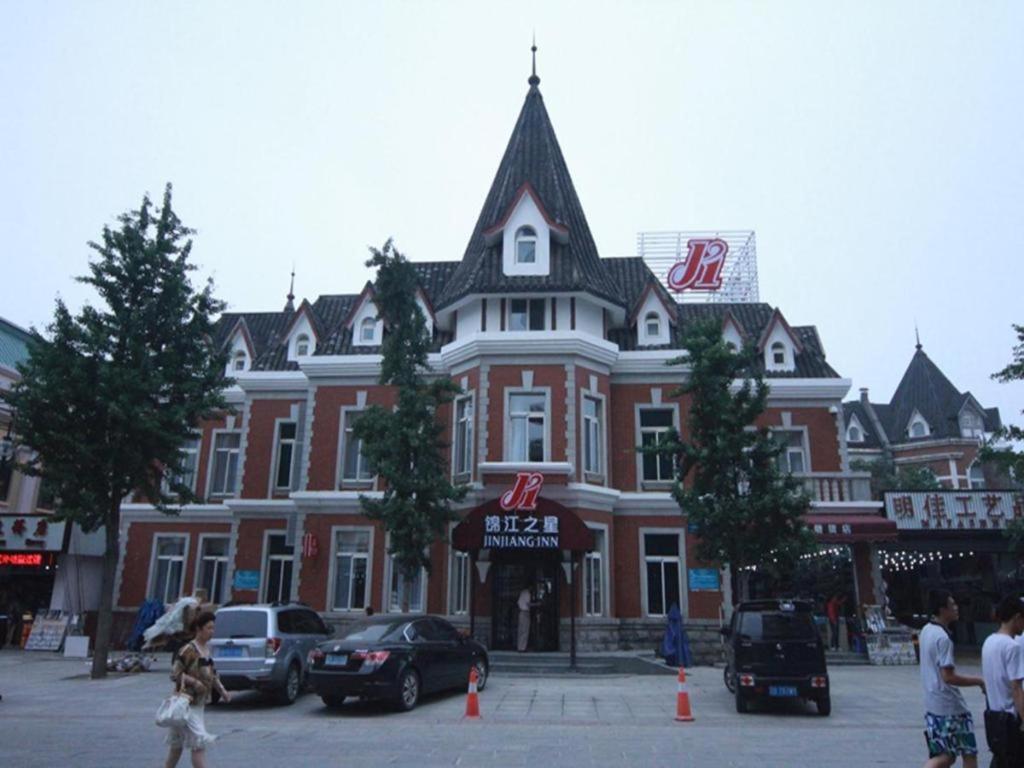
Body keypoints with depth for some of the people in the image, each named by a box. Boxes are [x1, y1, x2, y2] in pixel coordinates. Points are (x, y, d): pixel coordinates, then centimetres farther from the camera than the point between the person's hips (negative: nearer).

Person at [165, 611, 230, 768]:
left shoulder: (207, 648, 8)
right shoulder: (189, 650, -16)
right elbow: (174, 673, -15)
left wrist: (222, 690, 9)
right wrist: (194, 681, -25)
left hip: (200, 702, 8)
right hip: (187, 702, -8)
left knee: (178, 742, 17)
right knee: (198, 743, -10)